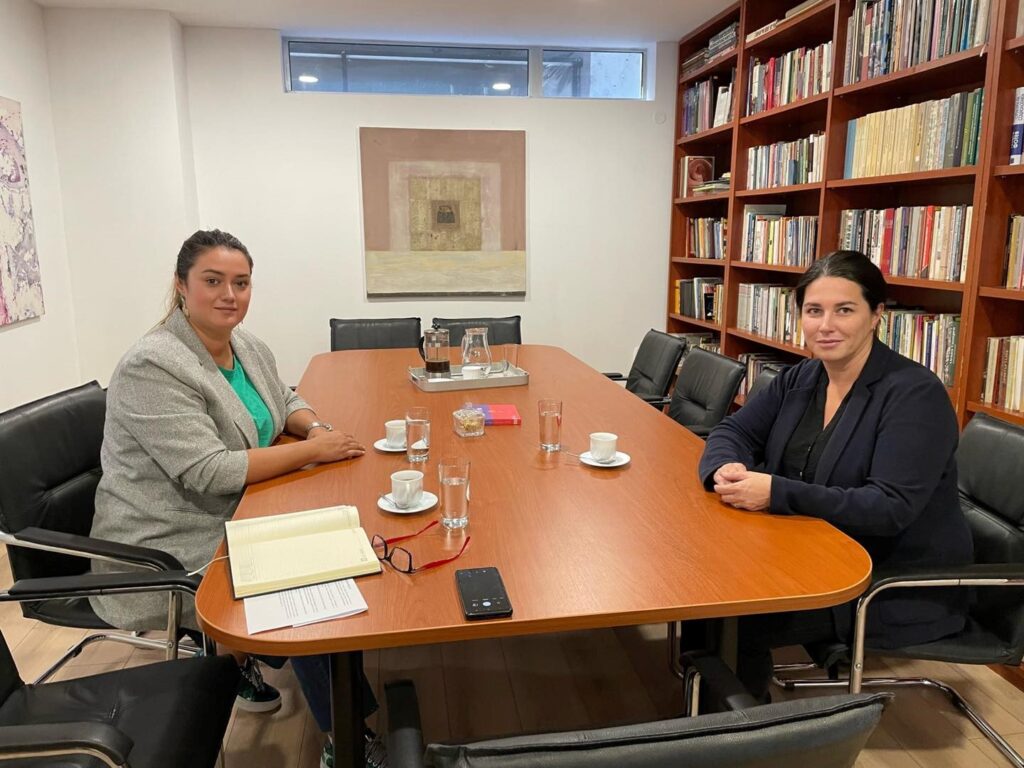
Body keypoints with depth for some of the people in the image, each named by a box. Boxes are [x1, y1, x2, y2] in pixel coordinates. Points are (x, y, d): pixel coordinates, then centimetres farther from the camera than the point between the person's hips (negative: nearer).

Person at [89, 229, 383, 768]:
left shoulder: (248, 348, 4)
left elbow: (284, 401, 20)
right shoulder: (154, 367, -22)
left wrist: (315, 426, -3)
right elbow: (209, 473, -28)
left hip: (233, 523, 8)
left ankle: (243, 654, 16)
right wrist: (312, 450, -23)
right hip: (169, 555, -8)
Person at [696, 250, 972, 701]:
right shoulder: (800, 379, 3)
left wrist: (777, 493, -33)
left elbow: (892, 508, -26)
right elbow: (734, 431, 4)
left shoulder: (915, 394, -19)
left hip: (902, 589, -7)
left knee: (740, 618, -20)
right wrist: (726, 468, -20)